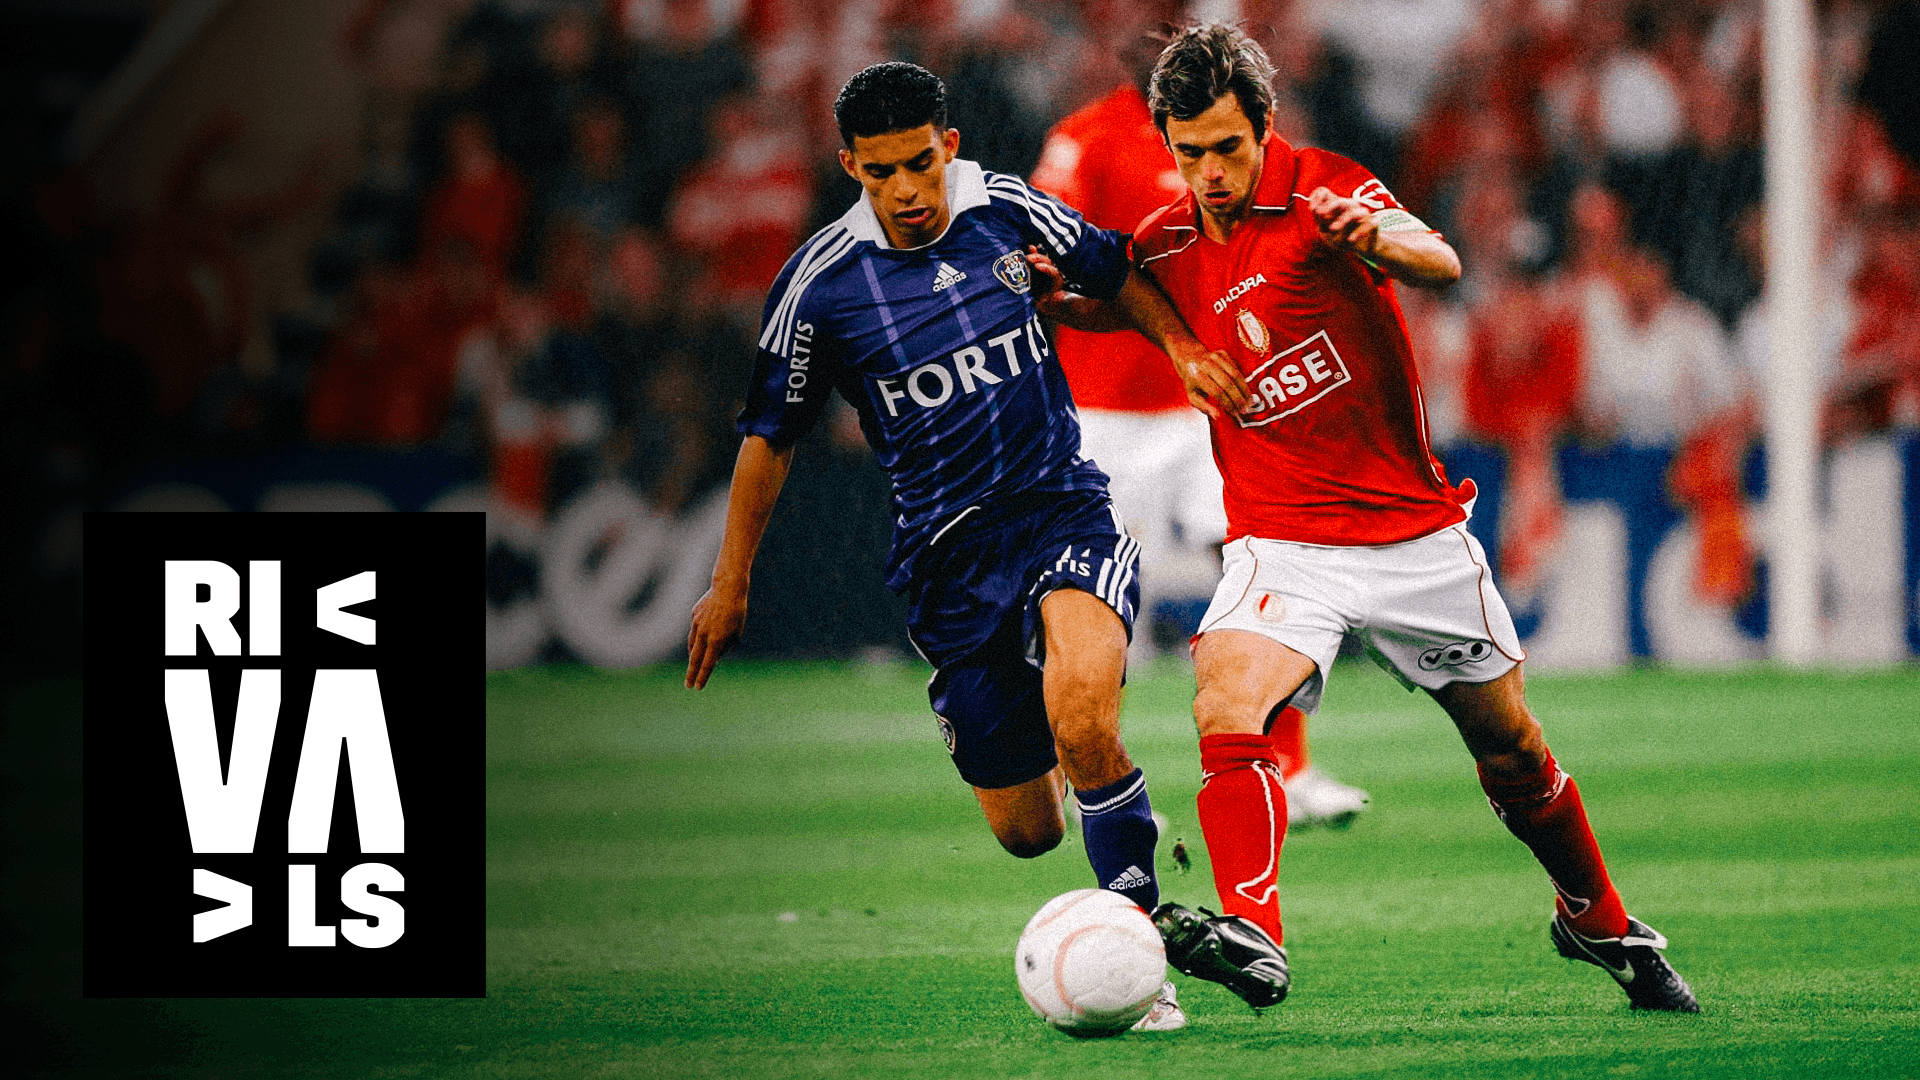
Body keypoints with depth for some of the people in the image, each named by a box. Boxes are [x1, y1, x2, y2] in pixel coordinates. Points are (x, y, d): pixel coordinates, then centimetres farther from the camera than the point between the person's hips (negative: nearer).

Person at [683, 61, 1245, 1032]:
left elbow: (1113, 275, 16)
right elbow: (770, 434, 5)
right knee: (1025, 832, 4)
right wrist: (729, 586, 9)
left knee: (1079, 717, -31)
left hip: (1061, 508, -1)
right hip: (948, 552, 1)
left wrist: (1184, 347, 0)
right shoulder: (818, 285, -6)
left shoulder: (1009, 213, -3)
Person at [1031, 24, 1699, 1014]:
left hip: (1415, 529, -1)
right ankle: (1250, 937, -42)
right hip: (1280, 541, 1)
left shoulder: (1324, 192, -10)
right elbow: (1114, 307, 24)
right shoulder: (1166, 247, 2)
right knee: (1225, 700, -29)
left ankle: (1600, 924, 35)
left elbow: (1442, 263, -27)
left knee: (1512, 754, 11)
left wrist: (1378, 236, -51)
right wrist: (1053, 298, 0)